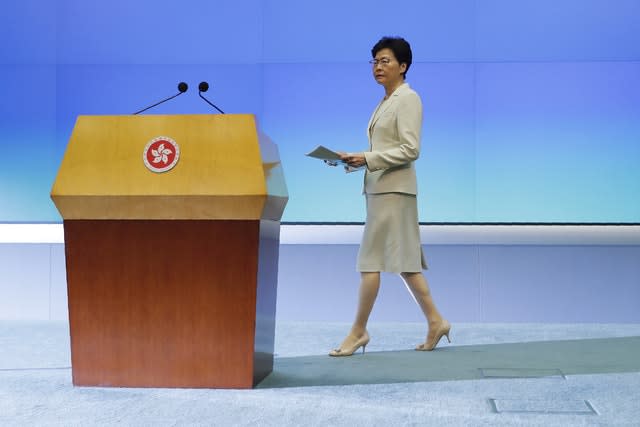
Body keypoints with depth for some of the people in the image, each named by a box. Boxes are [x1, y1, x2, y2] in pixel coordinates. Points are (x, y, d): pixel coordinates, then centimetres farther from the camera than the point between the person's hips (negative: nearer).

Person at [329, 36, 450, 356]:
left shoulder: (408, 99, -9)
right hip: (380, 186, 10)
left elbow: (410, 150, -17)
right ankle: (435, 321, 18)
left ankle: (358, 331, 1)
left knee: (371, 259, -7)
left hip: (393, 188, -10)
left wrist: (368, 158, -21)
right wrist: (358, 159, 6)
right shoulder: (387, 100, 18)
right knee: (404, 259, 11)